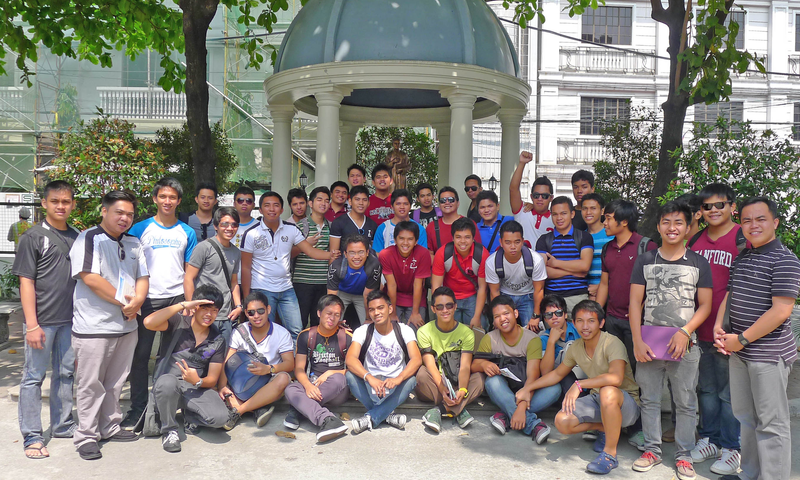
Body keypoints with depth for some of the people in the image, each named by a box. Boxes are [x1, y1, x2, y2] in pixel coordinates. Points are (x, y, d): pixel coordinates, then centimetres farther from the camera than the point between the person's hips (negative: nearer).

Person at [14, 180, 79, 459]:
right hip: (43, 320, -5)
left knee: (65, 374, 14)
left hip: (70, 319, 5)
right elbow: (26, 282, -9)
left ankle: (63, 426, 27)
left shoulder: (76, 237, 10)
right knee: (34, 376, 3)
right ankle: (32, 437, 12)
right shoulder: (33, 237, -5)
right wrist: (32, 325, -14)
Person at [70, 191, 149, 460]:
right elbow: (90, 278, -18)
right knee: (91, 384, 2)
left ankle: (109, 427, 28)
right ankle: (86, 437, 13)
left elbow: (142, 277, 10)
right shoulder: (89, 239, -8)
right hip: (93, 326, -6)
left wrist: (137, 301, -10)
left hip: (126, 325, 6)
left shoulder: (134, 244, 14)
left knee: (115, 382, 16)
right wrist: (124, 301, -14)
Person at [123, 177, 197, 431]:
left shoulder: (187, 232, 8)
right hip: (147, 299, -1)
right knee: (140, 355, 3)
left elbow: (190, 270, 11)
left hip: (176, 299, 1)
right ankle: (137, 408, 15)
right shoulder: (140, 229, 3)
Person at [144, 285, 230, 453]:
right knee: (168, 383, -40)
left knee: (220, 417, -26)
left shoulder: (218, 340, 4)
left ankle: (190, 416, 12)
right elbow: (149, 322, -27)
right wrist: (183, 305, -25)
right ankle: (169, 431, -10)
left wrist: (198, 381, -22)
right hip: (168, 380, -2)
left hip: (197, 388, 2)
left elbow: (212, 379, 2)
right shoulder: (178, 323, -5)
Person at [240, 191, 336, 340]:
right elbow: (246, 268, -2)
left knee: (296, 331, 1)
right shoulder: (251, 234, -5)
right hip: (262, 290, -3)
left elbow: (310, 251, -1)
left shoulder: (291, 229, 3)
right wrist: (247, 298, -6)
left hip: (286, 289, 3)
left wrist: (331, 255, -21)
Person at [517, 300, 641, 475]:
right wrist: (528, 388, 15)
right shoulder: (576, 348, 0)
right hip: (597, 400, 6)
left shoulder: (612, 343, -21)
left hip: (627, 401, -6)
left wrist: (578, 385, -42)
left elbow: (616, 378, -39)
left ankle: (610, 454, -24)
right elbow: (557, 374, 16)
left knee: (607, 392, -41)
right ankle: (608, 429, 8)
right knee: (562, 422, -18)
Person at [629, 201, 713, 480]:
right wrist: (637, 341, -6)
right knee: (649, 399, 9)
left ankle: (684, 456, 19)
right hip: (648, 342, 1)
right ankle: (652, 450, 23)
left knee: (686, 403, 6)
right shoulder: (645, 261, 6)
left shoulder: (698, 263, 4)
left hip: (684, 344, -1)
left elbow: (705, 305, 2)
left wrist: (685, 332, -13)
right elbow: (635, 302, 3)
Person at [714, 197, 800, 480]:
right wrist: (719, 328, 1)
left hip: (769, 355, -8)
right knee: (745, 416, 18)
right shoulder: (741, 258, 12)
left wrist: (742, 339, -17)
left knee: (771, 422, 2)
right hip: (739, 352, 8)